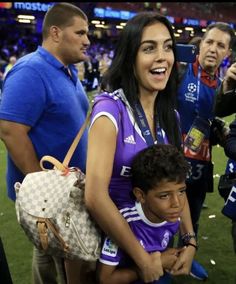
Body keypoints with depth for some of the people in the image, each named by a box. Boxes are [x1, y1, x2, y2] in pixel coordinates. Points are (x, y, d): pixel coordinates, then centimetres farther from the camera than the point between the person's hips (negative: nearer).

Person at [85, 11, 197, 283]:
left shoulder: (169, 115, -3)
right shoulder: (110, 108, -25)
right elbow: (95, 197, -31)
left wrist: (190, 239, -5)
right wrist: (142, 259, -23)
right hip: (114, 236, -6)